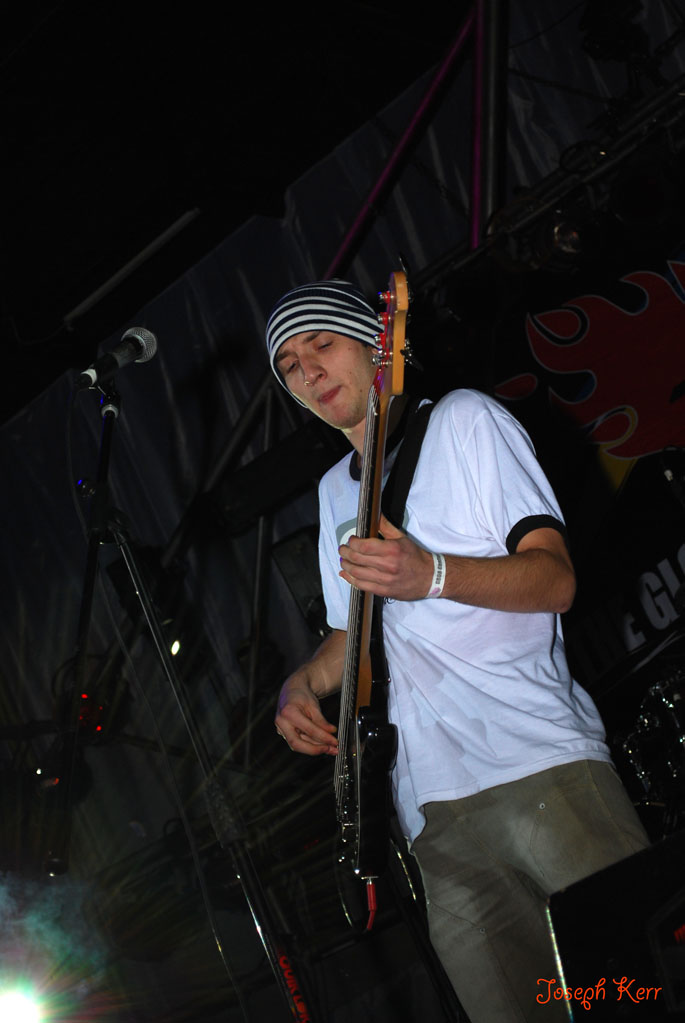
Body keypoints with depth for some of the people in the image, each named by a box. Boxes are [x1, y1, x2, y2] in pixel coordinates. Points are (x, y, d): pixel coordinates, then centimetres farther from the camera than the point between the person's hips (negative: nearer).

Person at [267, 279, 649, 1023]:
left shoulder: (462, 420, 7)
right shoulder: (336, 490, 26)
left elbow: (555, 579, -4)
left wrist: (431, 575, -20)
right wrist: (302, 684, 12)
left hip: (537, 764, -5)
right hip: (435, 808, 6)